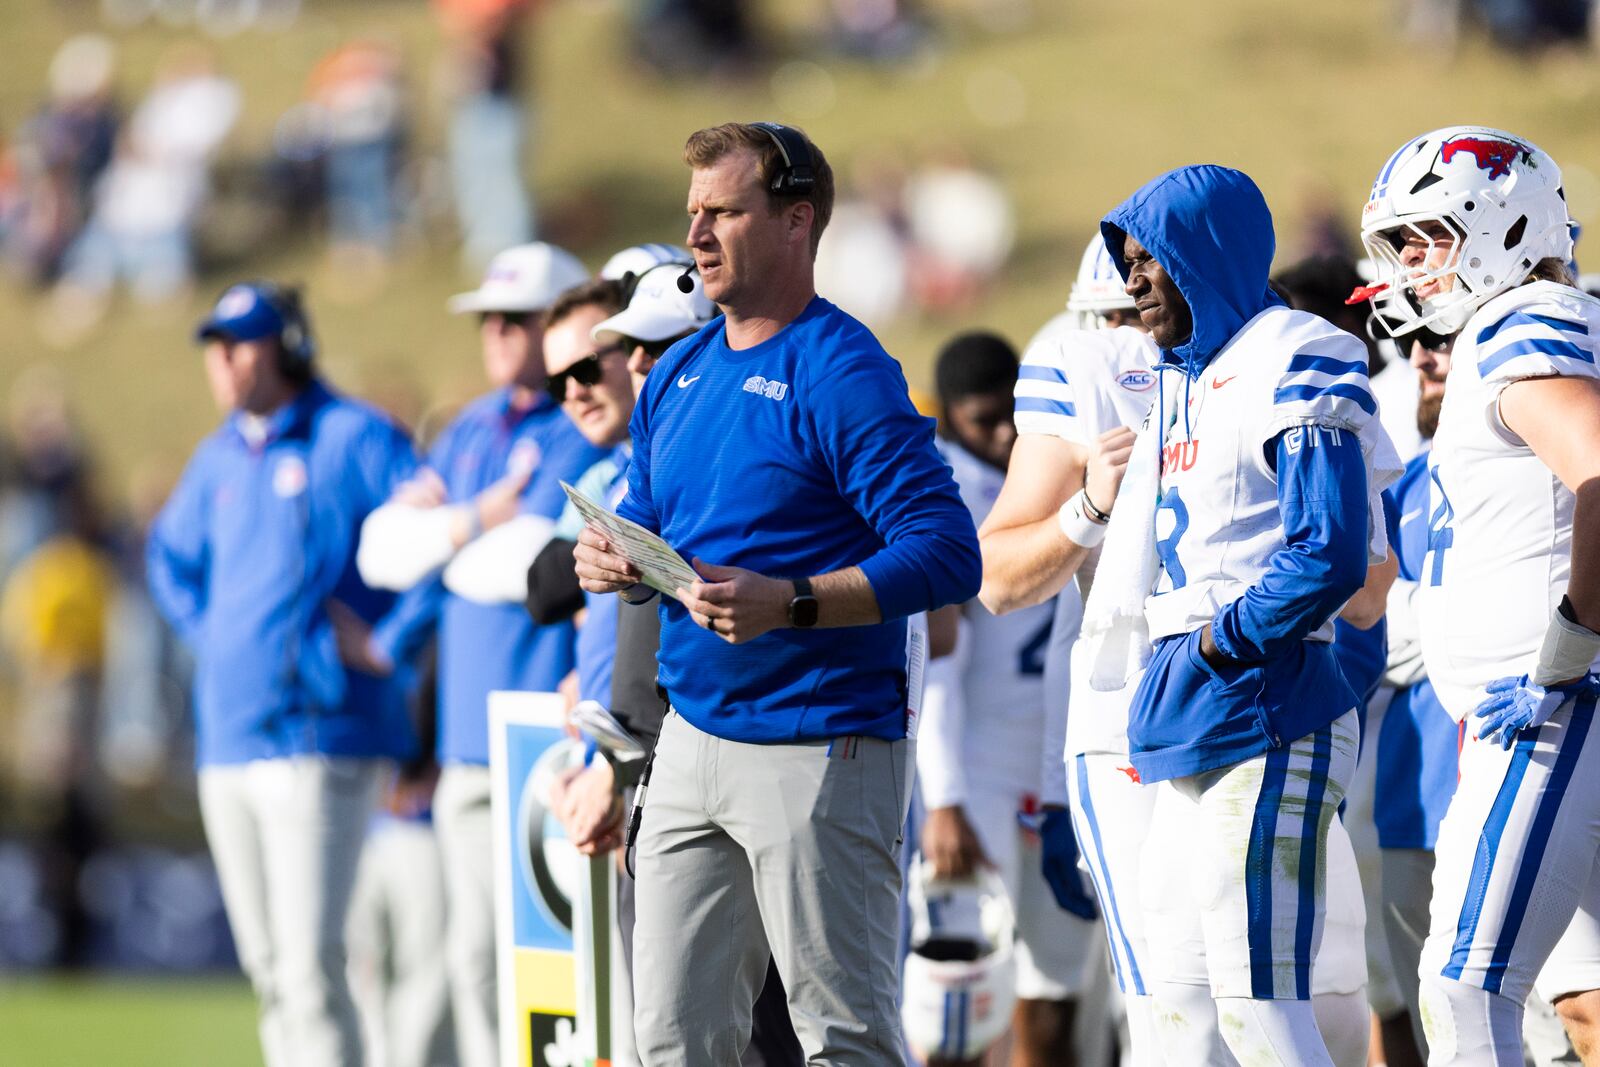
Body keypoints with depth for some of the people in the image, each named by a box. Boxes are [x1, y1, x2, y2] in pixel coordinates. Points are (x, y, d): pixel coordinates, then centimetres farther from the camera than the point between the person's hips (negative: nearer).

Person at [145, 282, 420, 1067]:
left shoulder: (356, 439, -5)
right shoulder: (219, 458, 16)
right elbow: (170, 555, 33)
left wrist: (387, 641, -10)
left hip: (317, 740, -7)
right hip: (226, 741, 7)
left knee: (309, 964, -15)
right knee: (266, 965, 9)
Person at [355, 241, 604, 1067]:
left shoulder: (583, 432, -6)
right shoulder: (469, 432, 18)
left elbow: (530, 561, -17)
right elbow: (382, 549, 10)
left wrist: (440, 546, -1)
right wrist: (477, 522, -6)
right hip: (470, 731, 8)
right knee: (476, 952, 9)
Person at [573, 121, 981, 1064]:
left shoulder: (844, 373, -12)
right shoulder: (680, 375, 13)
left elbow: (946, 555, -19)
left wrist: (789, 603, -29)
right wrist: (614, 563, -2)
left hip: (820, 748, -8)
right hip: (695, 733, 8)